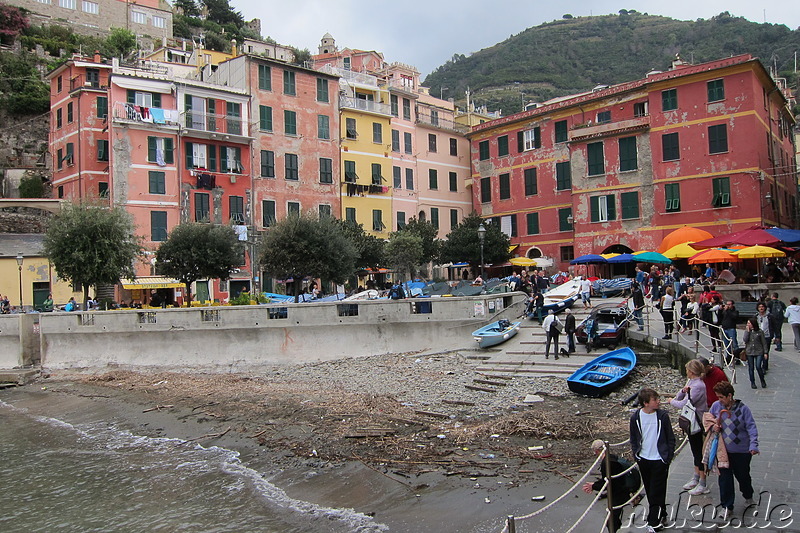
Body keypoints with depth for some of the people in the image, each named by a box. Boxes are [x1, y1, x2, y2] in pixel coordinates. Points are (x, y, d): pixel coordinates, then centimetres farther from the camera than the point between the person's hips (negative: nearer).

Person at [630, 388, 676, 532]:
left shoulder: (662, 416, -9)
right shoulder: (636, 417, -4)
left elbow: (671, 438, -1)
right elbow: (633, 439, 9)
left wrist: (668, 457, -4)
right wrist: (636, 454, 2)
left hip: (659, 460, -3)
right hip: (643, 460, 3)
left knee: (657, 492, -2)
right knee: (649, 492, 14)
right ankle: (661, 515, 33)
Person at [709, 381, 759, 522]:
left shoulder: (743, 409, -13)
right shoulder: (716, 406, -5)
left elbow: (751, 427, -14)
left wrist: (753, 445, -26)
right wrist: (713, 426, -12)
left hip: (742, 451, -2)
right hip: (723, 450, 2)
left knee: (742, 475, 17)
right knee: (724, 478, 3)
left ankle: (748, 496, 49)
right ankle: (727, 507, 18)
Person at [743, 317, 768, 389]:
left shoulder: (760, 331, -3)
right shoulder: (747, 331, 5)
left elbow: (764, 342, 1)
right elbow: (745, 340, -9)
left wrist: (765, 352, -2)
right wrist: (748, 331, -11)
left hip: (759, 352, -3)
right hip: (749, 352, 3)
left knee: (758, 367, -11)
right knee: (751, 368, 6)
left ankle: (762, 381, 11)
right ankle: (752, 383, 18)